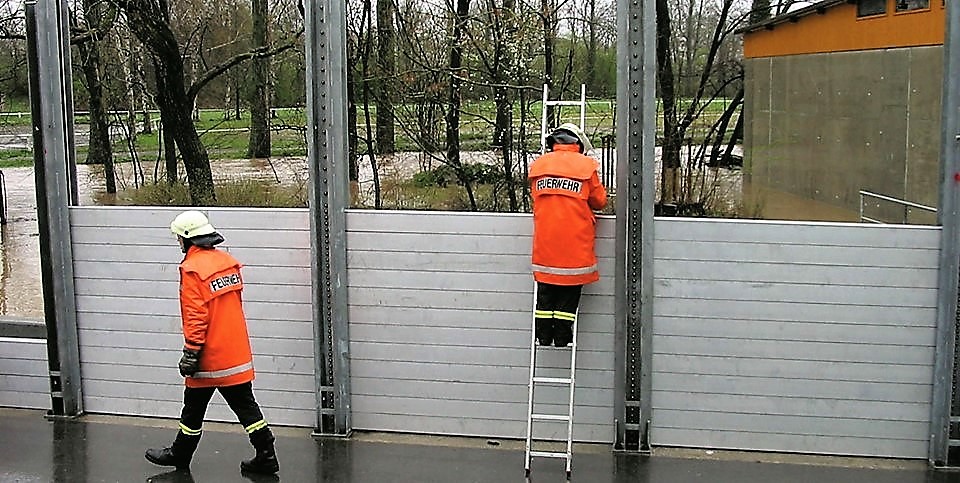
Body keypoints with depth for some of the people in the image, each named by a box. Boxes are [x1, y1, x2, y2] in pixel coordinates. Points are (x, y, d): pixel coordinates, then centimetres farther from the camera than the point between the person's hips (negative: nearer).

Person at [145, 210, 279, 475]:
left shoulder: (192, 269, -16)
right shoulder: (228, 262, 6)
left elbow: (196, 316, -20)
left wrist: (191, 352, -14)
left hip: (209, 356, -6)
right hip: (237, 353, 6)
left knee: (194, 408, 11)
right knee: (245, 404, 9)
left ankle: (180, 455, 28)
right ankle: (266, 456, 6)